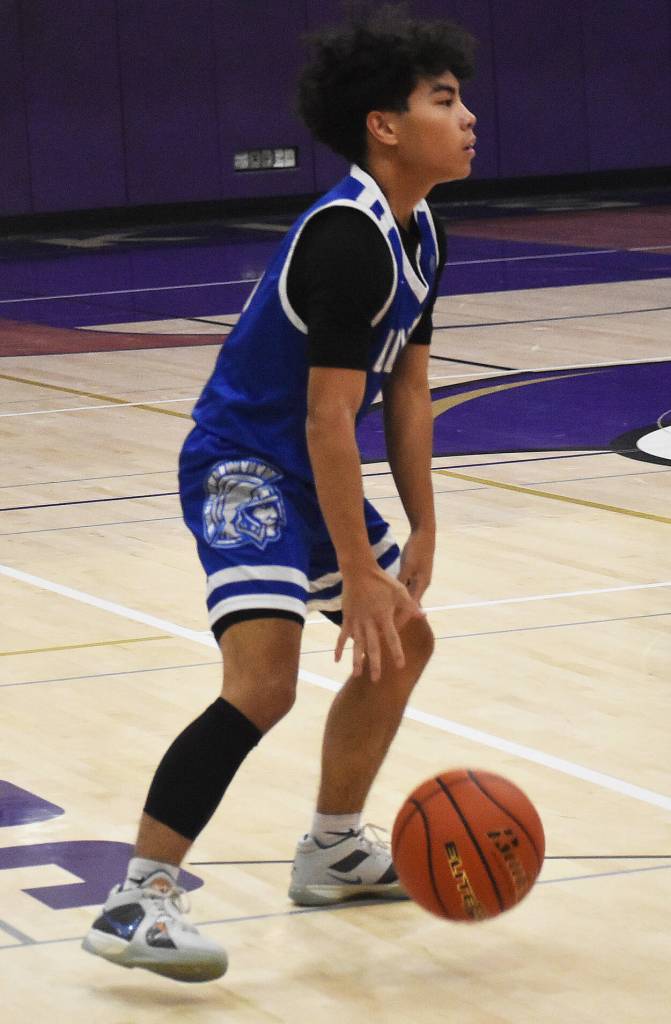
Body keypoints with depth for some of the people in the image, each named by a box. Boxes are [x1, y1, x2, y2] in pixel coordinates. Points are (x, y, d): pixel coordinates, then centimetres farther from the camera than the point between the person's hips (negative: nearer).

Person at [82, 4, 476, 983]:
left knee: (403, 639, 23)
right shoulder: (347, 238, -24)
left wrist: (421, 534, 9)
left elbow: (408, 389, 12)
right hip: (246, 467, -11)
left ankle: (333, 849, 39)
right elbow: (328, 416, -25)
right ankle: (136, 903, -25)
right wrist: (358, 575, -23)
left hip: (312, 472, 11)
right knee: (264, 680, -26)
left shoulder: (420, 235, 6)